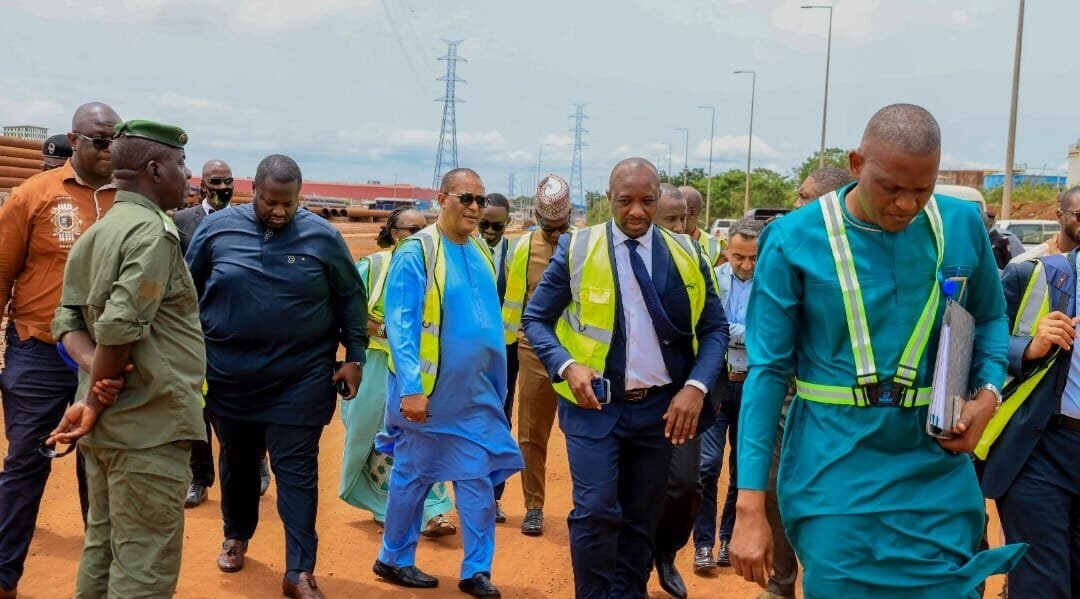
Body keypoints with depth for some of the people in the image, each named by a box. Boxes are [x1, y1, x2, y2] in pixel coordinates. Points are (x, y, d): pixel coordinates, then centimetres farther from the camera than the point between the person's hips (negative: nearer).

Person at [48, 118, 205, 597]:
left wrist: (97, 370, -7)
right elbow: (119, 327, -24)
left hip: (110, 423, 9)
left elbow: (68, 318, 10)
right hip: (148, 424, -9)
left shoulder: (97, 233, 13)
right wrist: (95, 403, -13)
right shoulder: (152, 230, -16)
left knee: (102, 548, 19)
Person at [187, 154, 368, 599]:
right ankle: (236, 536, 44)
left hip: (301, 377, -2)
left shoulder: (322, 236, -4)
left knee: (296, 472, -2)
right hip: (229, 374, 2)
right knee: (237, 463, 19)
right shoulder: (217, 229, -2)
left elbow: (351, 298, 3)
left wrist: (354, 356, -1)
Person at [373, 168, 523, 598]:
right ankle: (394, 559, 27)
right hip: (428, 392, -6)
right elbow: (399, 325, -18)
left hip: (475, 393, 6)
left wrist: (496, 383, 14)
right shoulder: (416, 253, -14)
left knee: (478, 481, 6)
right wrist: (410, 387, -24)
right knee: (413, 477, 9)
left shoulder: (482, 253, 7)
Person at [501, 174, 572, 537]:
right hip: (535, 349, 2)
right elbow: (514, 298, 10)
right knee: (532, 434, 8)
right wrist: (506, 341, 13)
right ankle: (533, 507, 20)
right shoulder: (525, 247, 1)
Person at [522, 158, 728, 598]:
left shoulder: (686, 256, 2)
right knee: (596, 511, -11)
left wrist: (696, 386, -11)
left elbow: (715, 330, 6)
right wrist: (567, 366, -17)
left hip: (659, 407, 3)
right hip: (594, 404, -2)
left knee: (642, 516, 12)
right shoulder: (577, 248, -3)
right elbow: (535, 319, 1)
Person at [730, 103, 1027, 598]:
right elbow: (768, 370, -9)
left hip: (935, 469, 3)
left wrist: (988, 394, -7)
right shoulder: (794, 240, -11)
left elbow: (990, 319, 15)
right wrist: (750, 506, -12)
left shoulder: (963, 226, -2)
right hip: (834, 472, -2)